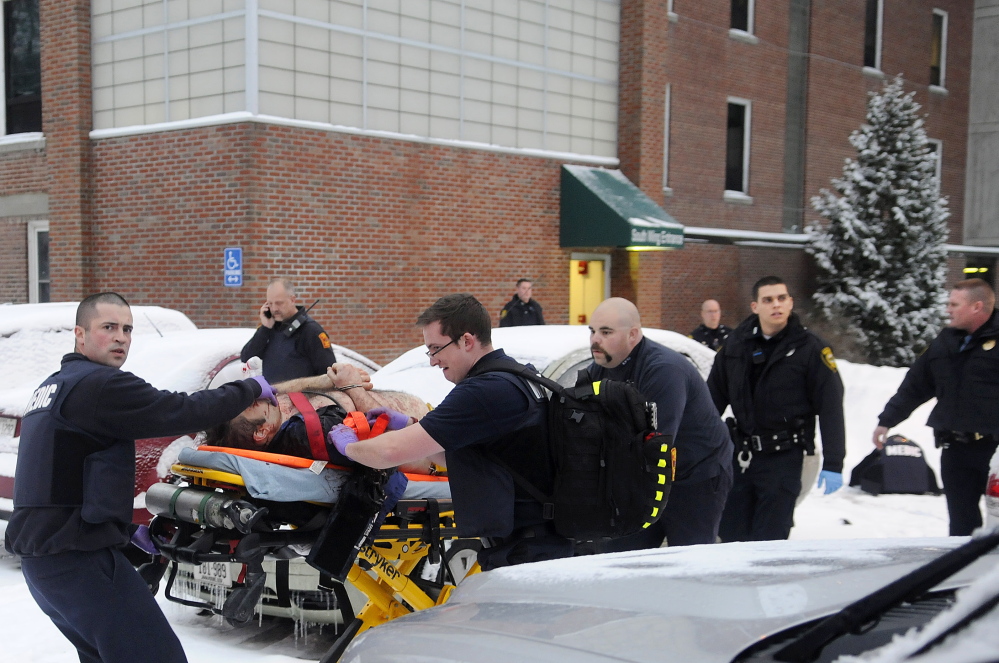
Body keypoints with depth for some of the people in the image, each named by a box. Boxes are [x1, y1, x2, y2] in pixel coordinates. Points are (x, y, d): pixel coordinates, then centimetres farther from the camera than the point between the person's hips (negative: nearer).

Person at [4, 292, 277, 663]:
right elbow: (184, 413, -19)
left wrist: (126, 529, 24)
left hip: (42, 555, 11)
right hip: (79, 559, -11)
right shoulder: (99, 384, -15)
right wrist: (251, 389, -4)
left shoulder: (53, 386, 18)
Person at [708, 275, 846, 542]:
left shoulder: (810, 348, -6)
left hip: (783, 459, -4)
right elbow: (713, 398, 12)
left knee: (768, 541, -3)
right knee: (731, 537, 10)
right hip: (741, 455, 5)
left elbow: (831, 408, -8)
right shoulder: (736, 345, 6)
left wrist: (833, 464, -12)